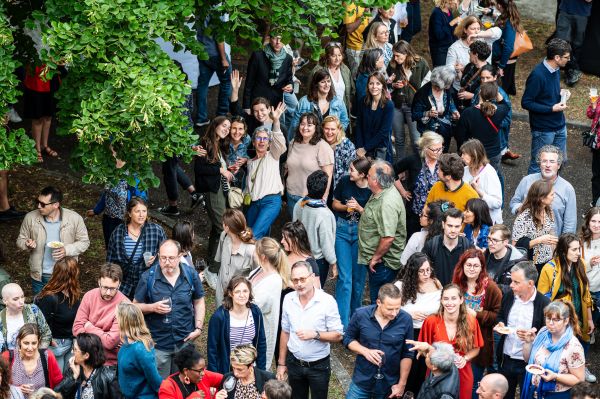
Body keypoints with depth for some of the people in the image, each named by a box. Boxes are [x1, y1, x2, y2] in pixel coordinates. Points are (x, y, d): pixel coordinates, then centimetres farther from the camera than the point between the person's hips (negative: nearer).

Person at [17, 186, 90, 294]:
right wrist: (27, 244, -20)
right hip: (39, 277, 1)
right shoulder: (30, 218, -9)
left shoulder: (74, 218, -14)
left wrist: (67, 250, -21)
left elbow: (84, 242, -3)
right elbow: (20, 240, 4)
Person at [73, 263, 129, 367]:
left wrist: (89, 327, -5)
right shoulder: (89, 296, 0)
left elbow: (110, 342, -18)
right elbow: (77, 329, -2)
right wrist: (102, 338, -14)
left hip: (109, 362, -5)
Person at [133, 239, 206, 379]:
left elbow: (199, 302, 8)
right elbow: (135, 306, -3)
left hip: (185, 341, 2)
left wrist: (198, 328, 0)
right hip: (158, 344, -2)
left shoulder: (191, 274, -4)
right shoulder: (148, 277, -10)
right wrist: (152, 307, -22)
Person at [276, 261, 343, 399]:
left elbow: (338, 335, -12)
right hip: (294, 363, 3)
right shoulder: (288, 299, -4)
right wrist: (281, 363, 8)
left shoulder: (327, 301, -16)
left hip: (319, 366, -3)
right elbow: (285, 332, 7)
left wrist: (315, 334, -28)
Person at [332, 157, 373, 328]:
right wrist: (346, 207, -12)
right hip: (342, 229, 1)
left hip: (361, 232, -1)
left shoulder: (371, 190, -11)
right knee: (344, 277, -4)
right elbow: (335, 204, 8)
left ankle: (355, 315, 26)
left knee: (358, 276, 7)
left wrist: (359, 208, -20)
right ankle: (343, 321, -3)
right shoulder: (345, 181, -4)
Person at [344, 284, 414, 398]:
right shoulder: (361, 315, -13)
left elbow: (407, 354, -6)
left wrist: (402, 384, -4)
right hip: (361, 381, 0)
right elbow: (348, 339, 2)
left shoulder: (405, 320, -14)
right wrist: (365, 351, -17)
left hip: (390, 385, 0)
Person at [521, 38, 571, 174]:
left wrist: (561, 94, -1)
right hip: (543, 130, -8)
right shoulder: (537, 75, -25)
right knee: (538, 165, 5)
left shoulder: (556, 70, 2)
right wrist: (552, 109, -23)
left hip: (560, 126, 8)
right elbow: (526, 103, -22)